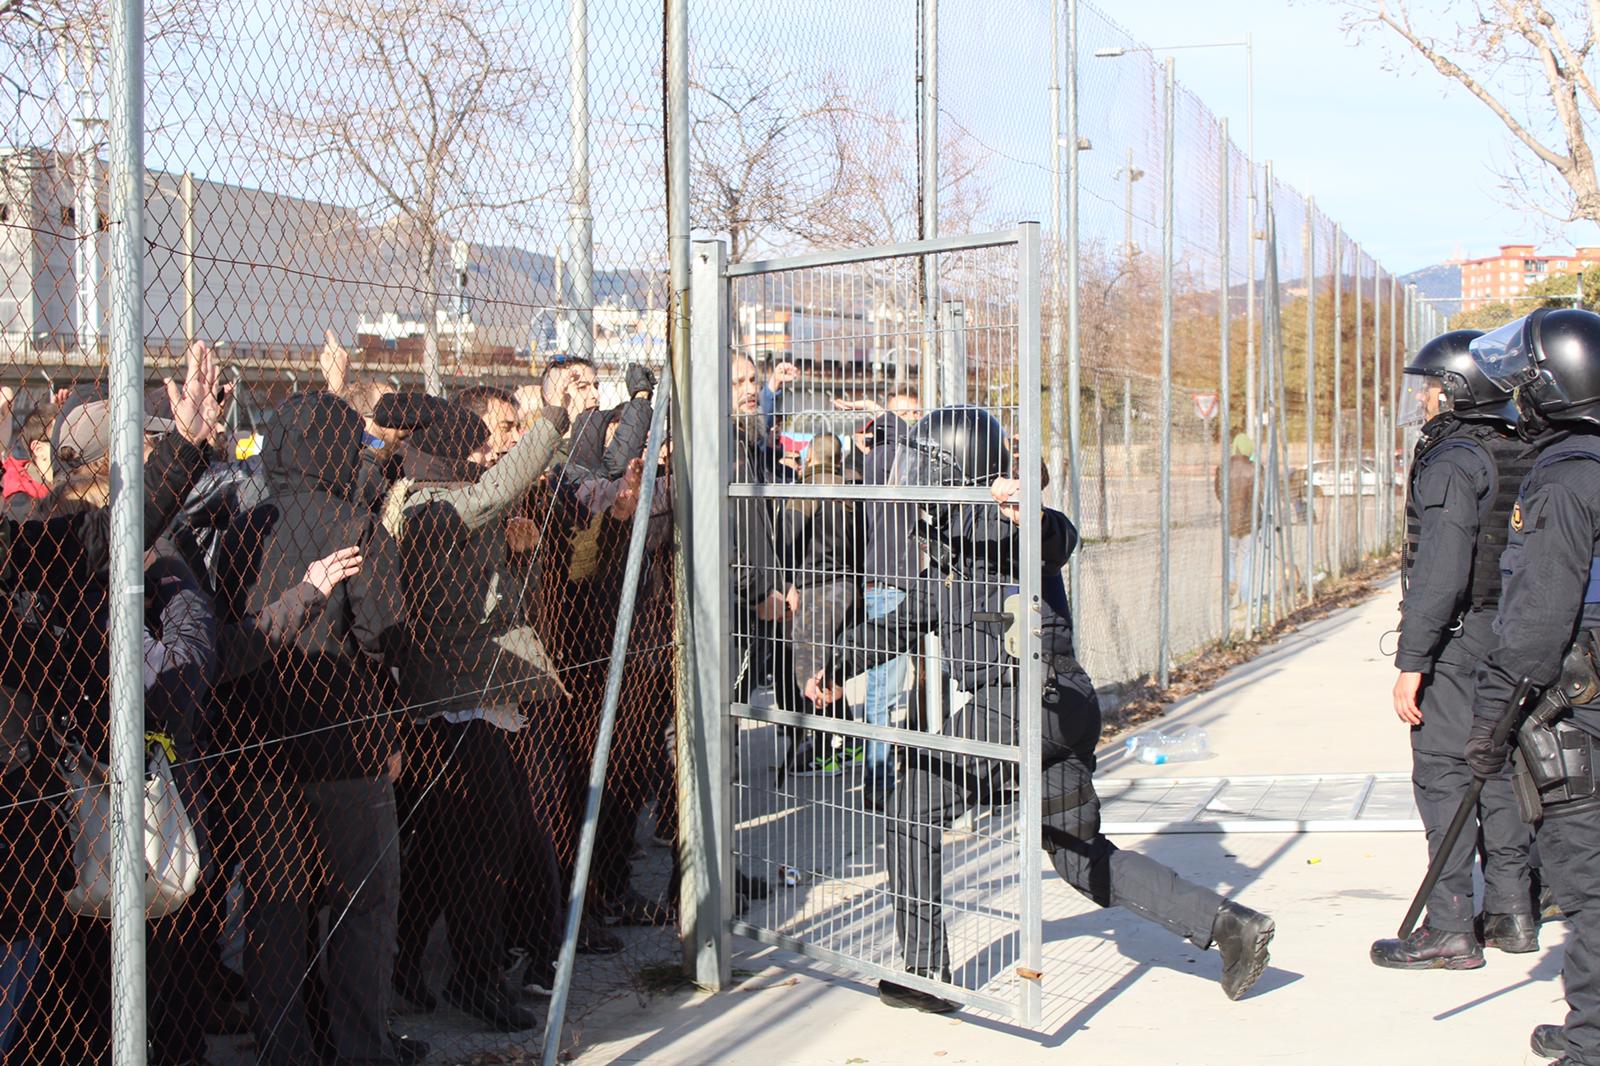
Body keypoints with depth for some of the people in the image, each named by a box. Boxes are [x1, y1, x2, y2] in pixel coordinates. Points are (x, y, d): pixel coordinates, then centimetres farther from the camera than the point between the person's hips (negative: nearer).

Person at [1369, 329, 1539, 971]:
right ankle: (1511, 912, 23)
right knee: (1500, 772, 15)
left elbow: (1439, 574, -22)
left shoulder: (1451, 463, -15)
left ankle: (1450, 930, 0)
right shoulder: (1524, 460, 11)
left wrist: (1411, 662, -20)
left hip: (1459, 643, -9)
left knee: (1443, 776, -3)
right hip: (1514, 642, 9)